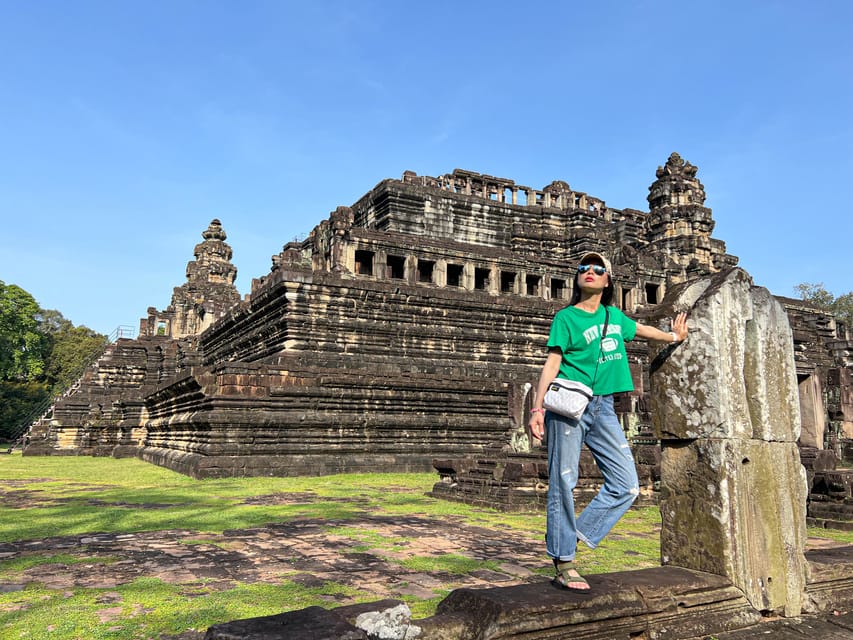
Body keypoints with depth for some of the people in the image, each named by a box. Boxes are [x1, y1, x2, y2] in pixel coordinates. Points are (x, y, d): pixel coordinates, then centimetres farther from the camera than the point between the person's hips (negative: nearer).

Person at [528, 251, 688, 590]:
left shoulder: (614, 315, 16)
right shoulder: (566, 317, 0)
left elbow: (638, 329, 37)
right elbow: (552, 362, -7)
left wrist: (673, 336, 52)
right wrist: (537, 408, -17)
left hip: (603, 407, 6)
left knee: (626, 486, 2)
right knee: (563, 483, -4)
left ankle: (576, 536, 13)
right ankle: (563, 564, 7)